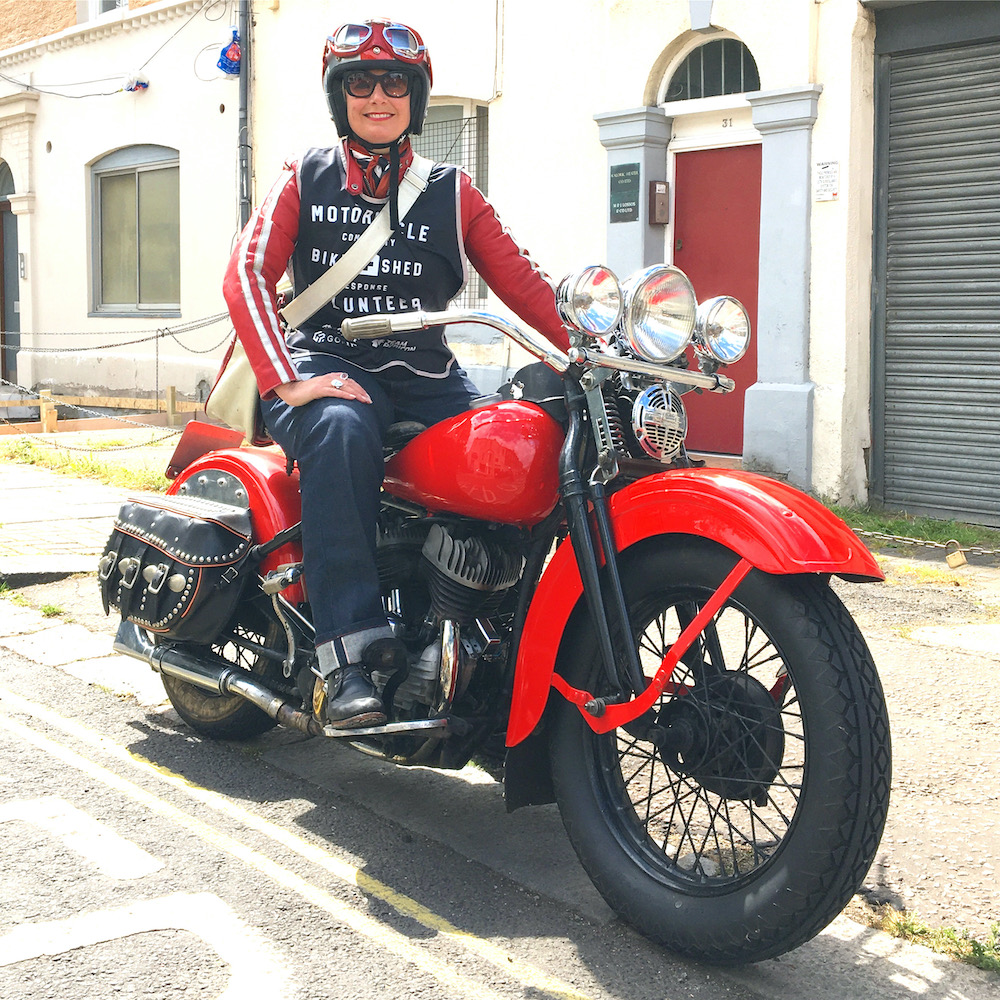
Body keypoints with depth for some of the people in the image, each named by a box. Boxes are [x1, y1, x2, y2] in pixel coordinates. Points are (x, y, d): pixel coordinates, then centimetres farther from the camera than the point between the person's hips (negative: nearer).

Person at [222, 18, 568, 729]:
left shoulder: (452, 192, 17)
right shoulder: (307, 179, 13)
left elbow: (520, 279, 9)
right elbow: (248, 274, -1)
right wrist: (288, 383, -17)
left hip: (425, 372, 3)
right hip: (328, 364, -2)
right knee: (341, 429, -38)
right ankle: (347, 656, -41)